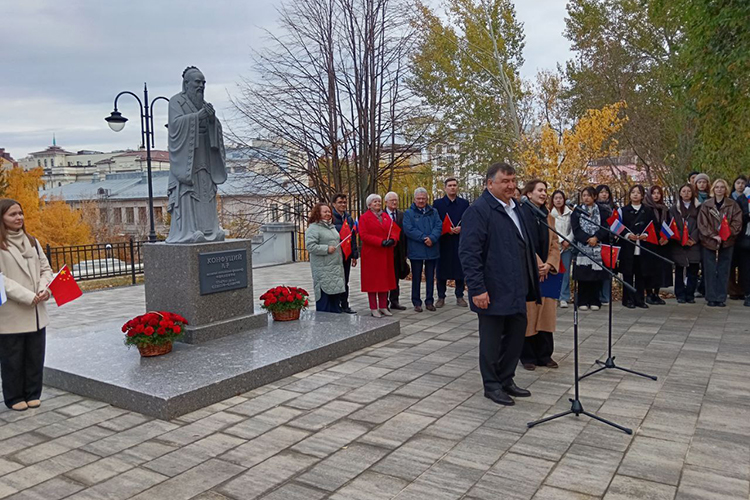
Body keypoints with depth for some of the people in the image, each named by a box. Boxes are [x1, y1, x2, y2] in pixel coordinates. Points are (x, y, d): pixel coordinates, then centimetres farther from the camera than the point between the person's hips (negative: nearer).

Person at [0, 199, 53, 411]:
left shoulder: (32, 242, 11)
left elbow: (45, 269, 12)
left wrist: (45, 289, -7)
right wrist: (28, 297, -20)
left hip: (36, 313, 5)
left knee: (35, 357, 12)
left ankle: (33, 394, 25)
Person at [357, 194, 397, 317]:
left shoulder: (386, 217, 15)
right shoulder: (364, 218, -2)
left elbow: (393, 231, 12)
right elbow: (363, 235, -12)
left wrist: (392, 240, -11)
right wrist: (381, 242, -20)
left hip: (386, 254, 5)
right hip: (371, 254, -5)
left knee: (385, 279, 7)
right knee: (372, 280, -1)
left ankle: (383, 307, 15)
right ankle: (373, 308, 4)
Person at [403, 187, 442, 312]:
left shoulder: (433, 212, 10)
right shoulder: (409, 213, 1)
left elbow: (439, 226, -2)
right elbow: (408, 229, -11)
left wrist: (432, 238, -19)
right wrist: (424, 238, -18)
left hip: (432, 249, 3)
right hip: (416, 251, -3)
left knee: (430, 277, 9)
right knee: (416, 278, 5)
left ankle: (429, 301, 19)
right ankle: (417, 302, 13)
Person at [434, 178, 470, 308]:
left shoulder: (464, 203, 9)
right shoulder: (438, 203, 4)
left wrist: (461, 228, -12)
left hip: (460, 241, 1)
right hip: (443, 242, -1)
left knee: (460, 268, 4)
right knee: (442, 269, 2)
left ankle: (459, 296, 14)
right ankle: (441, 297, 10)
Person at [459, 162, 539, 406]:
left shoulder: (514, 207, 14)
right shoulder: (479, 210, -14)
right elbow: (468, 253, -19)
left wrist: (532, 275, 17)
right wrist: (477, 289, -22)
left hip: (516, 290, 8)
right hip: (493, 292, -8)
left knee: (516, 335, 14)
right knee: (492, 340, 5)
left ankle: (506, 380, 30)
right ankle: (492, 385, 21)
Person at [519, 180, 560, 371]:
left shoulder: (548, 217, 13)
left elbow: (555, 244, 9)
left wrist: (549, 264, -7)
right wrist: (537, 265, -16)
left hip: (546, 272, 6)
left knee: (545, 312, 8)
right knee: (527, 313, 1)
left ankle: (544, 355, 17)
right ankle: (527, 356, 11)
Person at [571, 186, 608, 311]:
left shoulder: (601, 211, 10)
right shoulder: (577, 211, 8)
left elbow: (605, 228, 3)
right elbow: (576, 229, -1)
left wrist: (596, 238, -13)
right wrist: (587, 239, -14)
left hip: (597, 247, 1)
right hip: (582, 247, -1)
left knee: (596, 275, -1)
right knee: (583, 274, -3)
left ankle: (594, 301, 7)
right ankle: (583, 301, 4)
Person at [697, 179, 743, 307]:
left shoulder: (733, 205, 4)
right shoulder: (706, 205, 1)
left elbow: (737, 222, -2)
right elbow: (702, 223, -4)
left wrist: (727, 234, -15)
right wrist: (713, 235, -14)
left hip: (727, 242, 1)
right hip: (709, 242, -1)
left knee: (723, 272, 5)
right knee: (710, 272, 2)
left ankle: (721, 298, 12)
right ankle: (711, 298, 8)